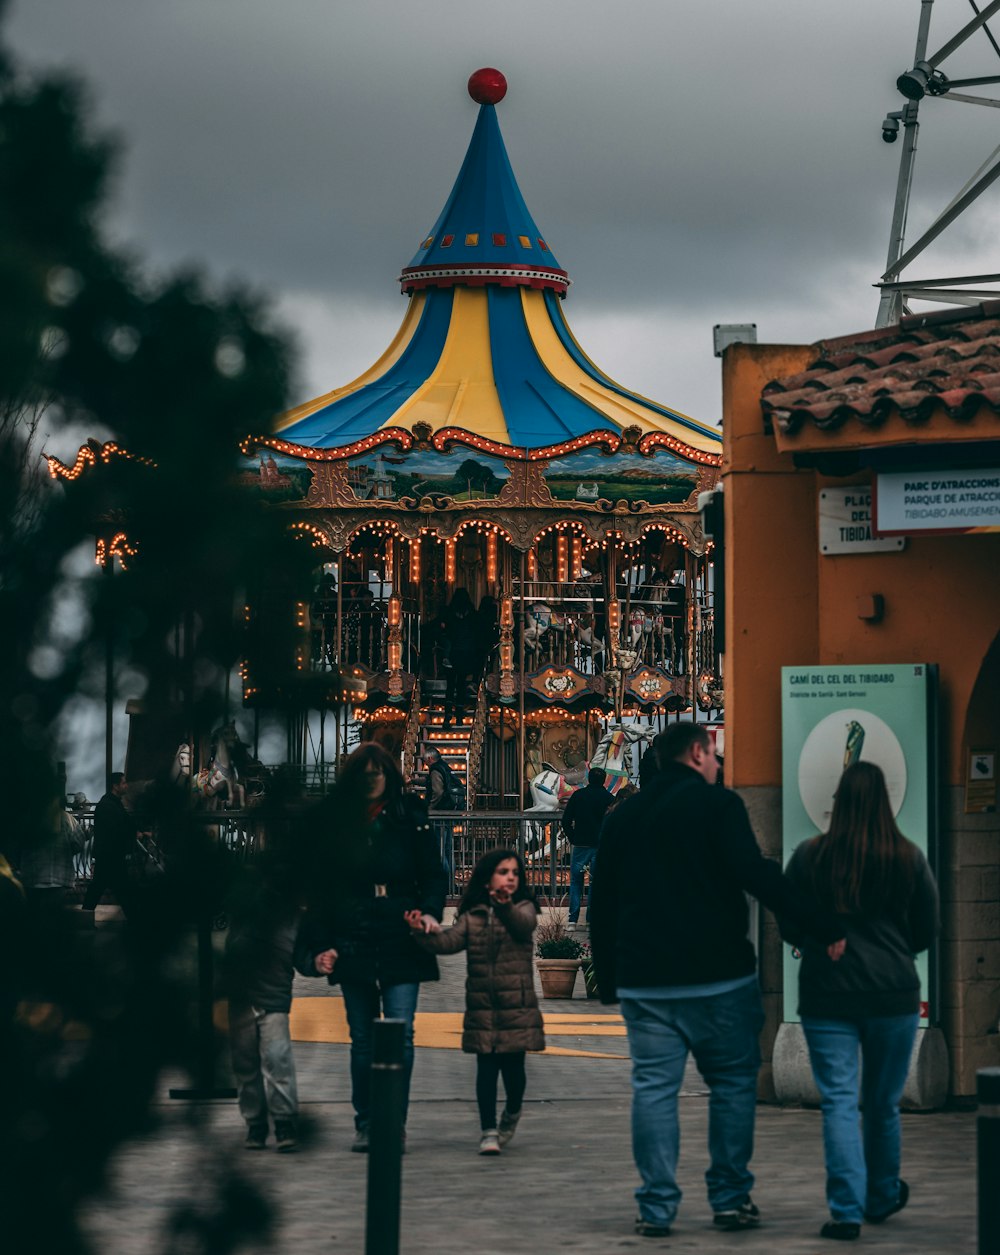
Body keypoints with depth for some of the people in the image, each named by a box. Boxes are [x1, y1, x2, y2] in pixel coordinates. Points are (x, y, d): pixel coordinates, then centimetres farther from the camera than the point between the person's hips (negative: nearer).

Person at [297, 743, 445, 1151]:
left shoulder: (410, 818, 3)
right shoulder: (335, 822, 6)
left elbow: (432, 874, 7)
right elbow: (321, 888, 7)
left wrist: (430, 911, -12)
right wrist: (321, 945, 1)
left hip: (400, 944, -1)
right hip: (352, 944, 2)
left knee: (400, 1036, -8)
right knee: (362, 1038, 8)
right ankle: (365, 1123, 15)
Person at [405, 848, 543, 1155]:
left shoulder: (522, 909, 2)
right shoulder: (472, 916, 7)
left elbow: (523, 924, -21)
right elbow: (450, 941, -5)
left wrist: (505, 906, -42)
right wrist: (424, 933, -24)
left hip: (517, 1005, -1)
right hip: (482, 1007, 1)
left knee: (513, 1067, 2)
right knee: (486, 1068, -1)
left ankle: (511, 1115, 31)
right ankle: (488, 1132, 7)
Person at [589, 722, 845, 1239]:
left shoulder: (622, 818, 13)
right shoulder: (717, 804, -3)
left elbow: (601, 905, 15)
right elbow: (756, 875, -15)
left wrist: (607, 978, 22)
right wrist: (822, 928, -16)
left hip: (645, 982, 4)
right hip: (718, 977, -4)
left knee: (653, 1089, 4)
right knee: (733, 1081, 7)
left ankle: (656, 1207, 1)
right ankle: (730, 1198, 7)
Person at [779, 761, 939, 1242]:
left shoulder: (809, 857, -5)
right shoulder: (909, 859, -4)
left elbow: (788, 928, 3)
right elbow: (926, 931, 6)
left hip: (827, 996, -1)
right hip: (893, 994, 1)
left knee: (839, 1102, -2)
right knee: (883, 1104, 15)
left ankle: (847, 1210, -12)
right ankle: (882, 1198, 33)